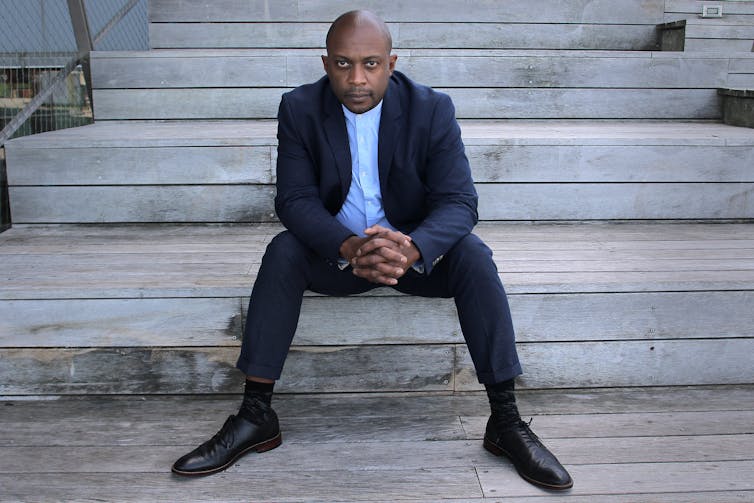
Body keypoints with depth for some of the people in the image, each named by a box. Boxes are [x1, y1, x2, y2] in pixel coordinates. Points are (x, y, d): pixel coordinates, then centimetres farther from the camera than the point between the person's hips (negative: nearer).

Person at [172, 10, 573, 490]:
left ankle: (506, 420, -21)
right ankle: (256, 417, -22)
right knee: (283, 251, -28)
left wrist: (410, 249, -42)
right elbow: (295, 198, -17)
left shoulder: (432, 109, -13)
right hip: (336, 249, 1)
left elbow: (459, 201, -19)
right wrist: (351, 248, -38)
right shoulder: (299, 109, -10)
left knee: (473, 255, -28)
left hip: (414, 249, 0)